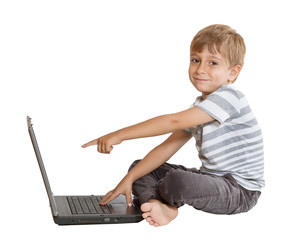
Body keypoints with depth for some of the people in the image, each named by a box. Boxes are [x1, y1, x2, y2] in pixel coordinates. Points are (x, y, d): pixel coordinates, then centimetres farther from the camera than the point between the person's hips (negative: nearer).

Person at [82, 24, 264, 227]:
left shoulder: (228, 97, -19)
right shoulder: (199, 109, 10)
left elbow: (174, 121, -29)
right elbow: (167, 148, 5)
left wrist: (120, 134, -29)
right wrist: (129, 179, -3)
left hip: (240, 191, -9)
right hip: (212, 178, 9)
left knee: (176, 181, -37)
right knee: (140, 167, 8)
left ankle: (164, 198, -1)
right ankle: (160, 206, -20)